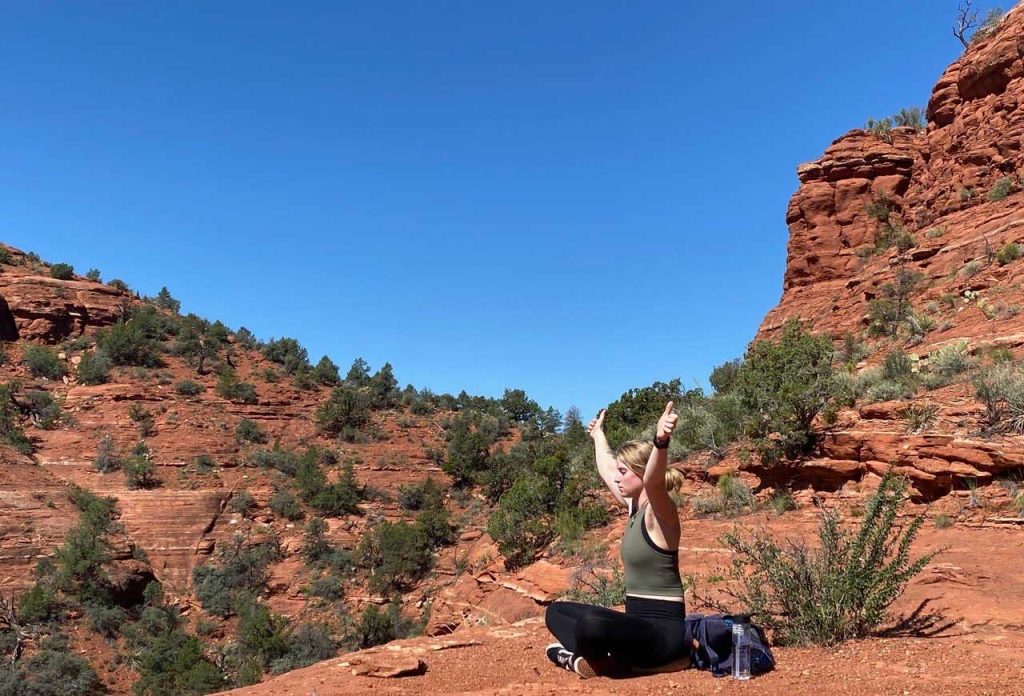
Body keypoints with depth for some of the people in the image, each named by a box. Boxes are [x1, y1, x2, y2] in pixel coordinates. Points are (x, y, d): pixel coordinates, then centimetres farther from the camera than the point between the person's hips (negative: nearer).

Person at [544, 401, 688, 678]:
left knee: (591, 624, -41)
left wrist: (661, 441, -60)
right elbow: (606, 470, 27)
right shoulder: (635, 507, 9)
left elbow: (653, 481, -40)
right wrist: (598, 434, 42)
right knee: (556, 611, 22)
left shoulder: (660, 513, -16)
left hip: (663, 631, -10)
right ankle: (590, 654, -5)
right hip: (638, 623, 10)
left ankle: (601, 660, -8)